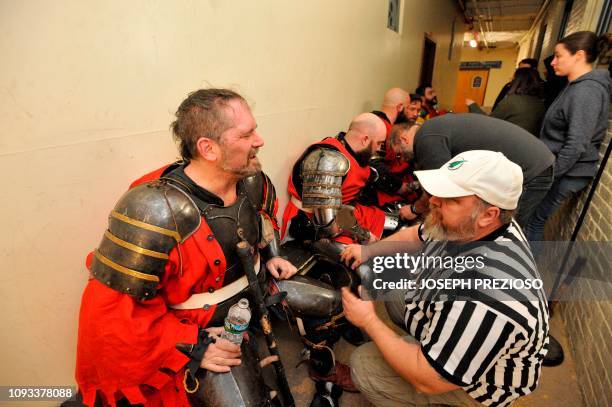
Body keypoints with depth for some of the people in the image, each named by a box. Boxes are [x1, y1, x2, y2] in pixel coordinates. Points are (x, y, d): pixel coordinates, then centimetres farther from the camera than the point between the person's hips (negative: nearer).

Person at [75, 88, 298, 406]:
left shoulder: (253, 181, -10)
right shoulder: (156, 212, -30)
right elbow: (109, 313, -25)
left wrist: (271, 255, 4)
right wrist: (190, 345, -24)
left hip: (253, 292, 7)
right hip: (201, 330, -6)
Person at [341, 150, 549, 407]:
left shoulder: (483, 301, -44)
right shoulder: (464, 227, -17)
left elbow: (429, 380, -32)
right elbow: (418, 235, 5)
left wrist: (369, 321, -23)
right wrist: (368, 250, -7)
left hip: (480, 380, -7)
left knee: (362, 365, -9)